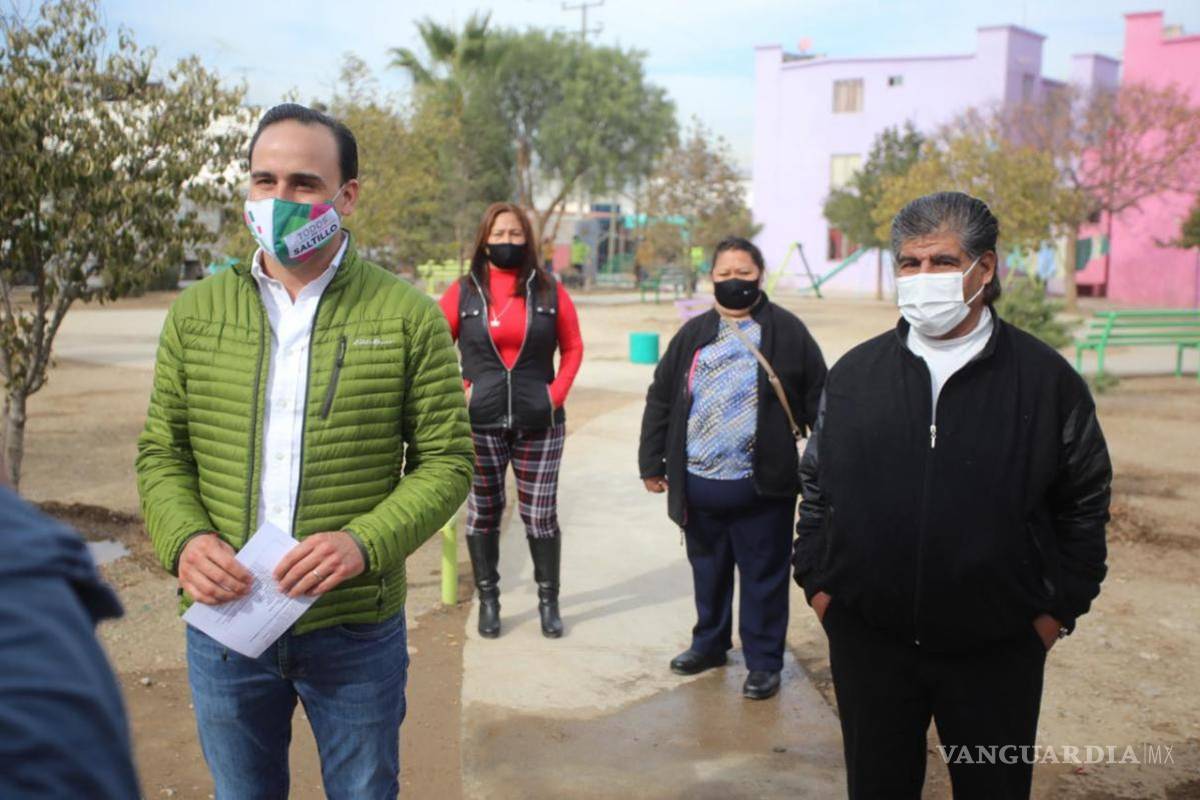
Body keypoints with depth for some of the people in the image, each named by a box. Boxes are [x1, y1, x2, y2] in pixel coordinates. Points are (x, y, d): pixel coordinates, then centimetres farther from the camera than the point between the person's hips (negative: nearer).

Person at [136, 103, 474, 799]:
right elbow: (162, 453, 7)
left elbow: (447, 460, -5)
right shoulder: (197, 315, 2)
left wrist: (365, 542, -20)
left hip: (356, 631, -2)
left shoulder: (409, 317, -7)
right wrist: (183, 538, -13)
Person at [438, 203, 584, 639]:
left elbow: (572, 347, 9)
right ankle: (487, 600, 20)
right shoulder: (463, 292, 2)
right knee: (482, 513, 8)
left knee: (541, 516, 4)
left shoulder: (549, 291, 3)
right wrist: (457, 390, -5)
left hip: (538, 423, 0)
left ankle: (548, 600, 17)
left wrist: (557, 393, -3)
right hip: (480, 423, 0)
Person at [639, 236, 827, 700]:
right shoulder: (693, 335, 8)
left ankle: (764, 662, 20)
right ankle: (710, 644, 37)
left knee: (763, 576, 7)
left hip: (762, 487, -3)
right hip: (698, 484, 4)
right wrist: (652, 462, 8)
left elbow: (818, 401, -1)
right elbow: (661, 400, 11)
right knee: (708, 570, 18)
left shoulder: (787, 332, -1)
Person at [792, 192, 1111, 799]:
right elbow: (816, 485, 11)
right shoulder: (853, 375, 3)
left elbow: (1084, 503, 3)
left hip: (997, 652, -1)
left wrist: (1058, 608, 0)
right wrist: (816, 581, 6)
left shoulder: (1046, 379, -4)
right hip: (868, 640, 2)